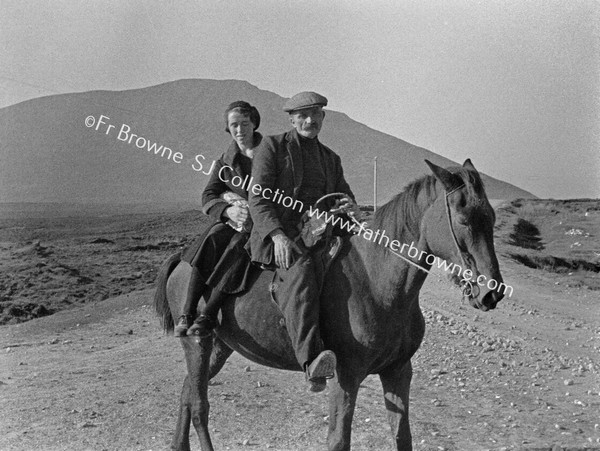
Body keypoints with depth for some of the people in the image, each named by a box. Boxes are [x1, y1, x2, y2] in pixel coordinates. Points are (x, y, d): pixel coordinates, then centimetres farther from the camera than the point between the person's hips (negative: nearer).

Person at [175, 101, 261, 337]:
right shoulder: (224, 162, 13)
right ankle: (187, 312, -31)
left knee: (237, 246, -32)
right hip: (233, 219, 3)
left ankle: (208, 315, -35)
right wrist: (227, 210, -20)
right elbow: (208, 197, 4)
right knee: (211, 241, -28)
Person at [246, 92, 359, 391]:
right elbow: (258, 198, -4)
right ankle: (312, 362, -54)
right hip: (275, 237, -7)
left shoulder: (330, 159, 22)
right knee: (303, 270, -37)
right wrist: (278, 235, -21)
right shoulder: (272, 147, 5)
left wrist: (351, 208, -7)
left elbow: (345, 197, 20)